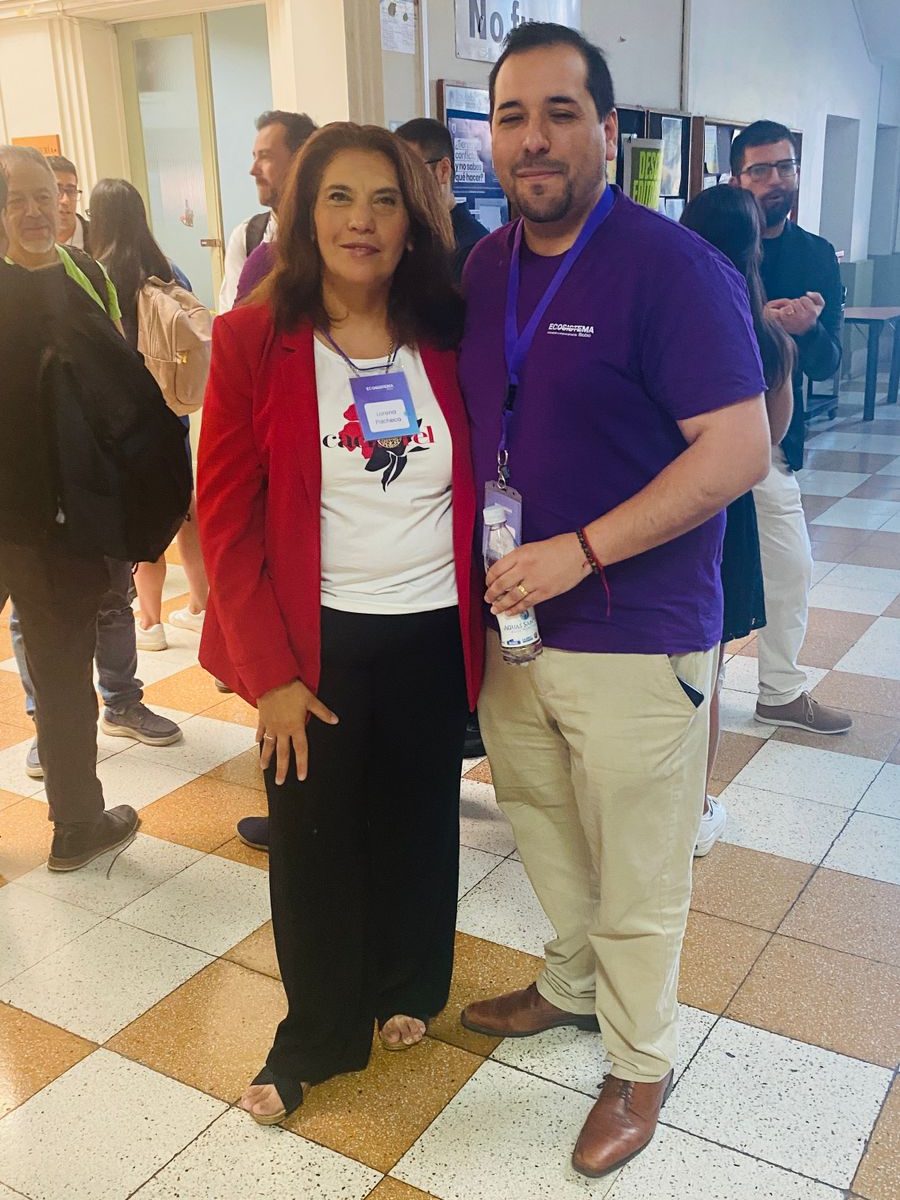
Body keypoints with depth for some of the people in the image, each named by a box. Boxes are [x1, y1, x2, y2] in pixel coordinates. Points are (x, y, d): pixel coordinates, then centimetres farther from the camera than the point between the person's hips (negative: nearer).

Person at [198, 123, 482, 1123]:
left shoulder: (445, 340, -1)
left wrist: (485, 625, -1)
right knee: (312, 842, 10)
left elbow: (479, 489, 7)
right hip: (318, 642, -2)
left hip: (435, 635, 2)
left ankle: (406, 988, 42)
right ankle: (315, 1035, 32)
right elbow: (225, 517, -8)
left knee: (418, 824, 16)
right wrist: (270, 673, -11)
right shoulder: (253, 341, -8)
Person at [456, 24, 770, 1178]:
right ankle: (571, 986, 49)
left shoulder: (672, 266, -15)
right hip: (511, 619, 7)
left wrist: (579, 550, -23)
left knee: (636, 878, 9)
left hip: (636, 639, -6)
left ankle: (642, 1064, 33)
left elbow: (738, 449, -20)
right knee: (544, 833, 24)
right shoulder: (485, 266, 7)